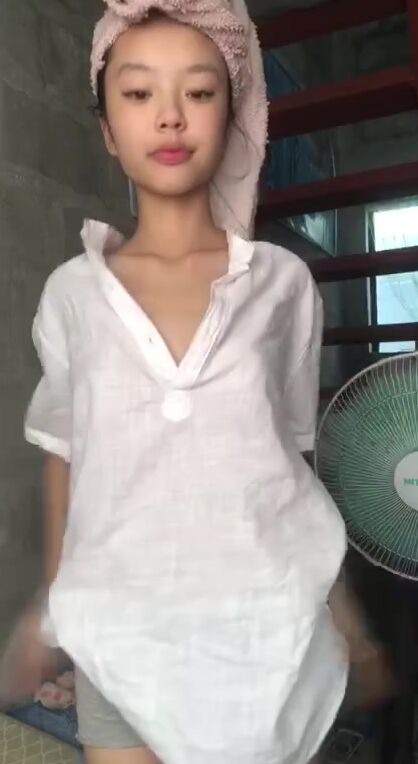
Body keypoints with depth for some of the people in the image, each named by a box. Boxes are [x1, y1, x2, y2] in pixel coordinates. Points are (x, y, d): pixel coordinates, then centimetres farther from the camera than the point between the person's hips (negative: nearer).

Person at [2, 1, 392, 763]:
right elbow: (63, 455, 6)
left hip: (266, 620, 0)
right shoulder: (73, 291, -1)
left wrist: (341, 603, 9)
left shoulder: (283, 281, -3)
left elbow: (292, 449, 4)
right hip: (121, 629, 1)